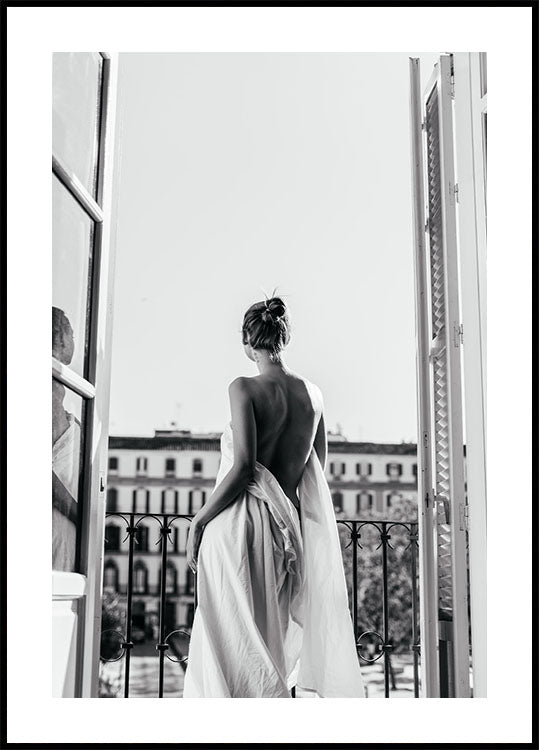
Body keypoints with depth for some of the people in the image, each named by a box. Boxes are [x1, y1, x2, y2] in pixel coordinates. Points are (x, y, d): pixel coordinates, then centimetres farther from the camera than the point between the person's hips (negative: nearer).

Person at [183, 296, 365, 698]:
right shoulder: (313, 392, 9)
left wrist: (198, 521, -7)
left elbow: (243, 468, -16)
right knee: (278, 641, 15)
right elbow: (317, 473, 14)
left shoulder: (245, 388, -8)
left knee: (234, 640, 0)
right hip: (288, 526, 6)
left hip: (240, 523, -6)